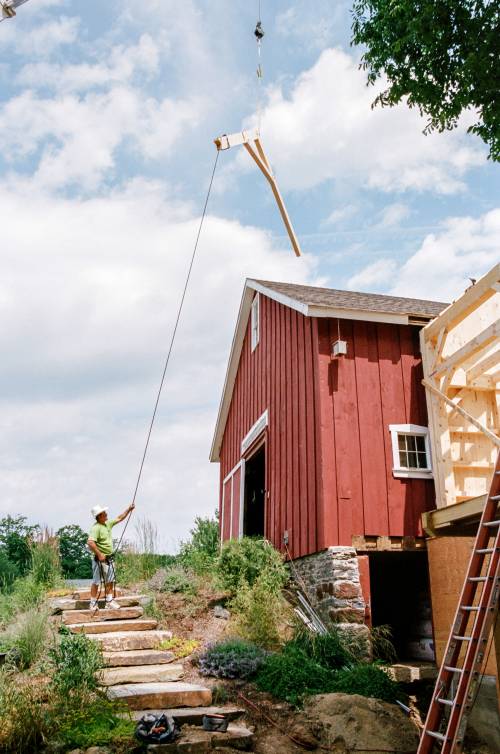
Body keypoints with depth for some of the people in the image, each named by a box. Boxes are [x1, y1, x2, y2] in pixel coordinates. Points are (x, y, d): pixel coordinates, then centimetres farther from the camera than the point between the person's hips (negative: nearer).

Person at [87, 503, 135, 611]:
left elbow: (119, 518, 21)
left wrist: (129, 509, 14)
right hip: (100, 559, -9)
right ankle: (93, 604, 12)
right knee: (96, 582, 2)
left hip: (109, 558, 9)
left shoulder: (108, 524, 8)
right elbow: (90, 542, -30)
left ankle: (109, 602, 20)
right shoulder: (96, 528, -20)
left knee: (110, 581, 12)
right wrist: (99, 554, -27)